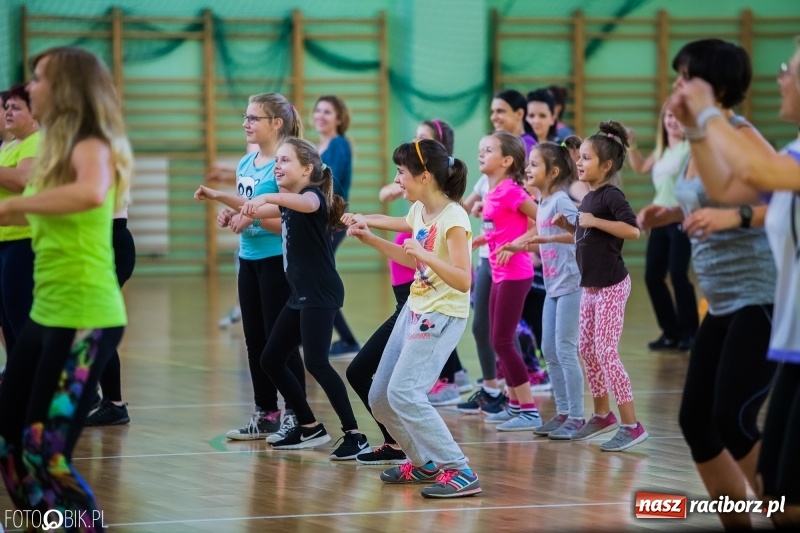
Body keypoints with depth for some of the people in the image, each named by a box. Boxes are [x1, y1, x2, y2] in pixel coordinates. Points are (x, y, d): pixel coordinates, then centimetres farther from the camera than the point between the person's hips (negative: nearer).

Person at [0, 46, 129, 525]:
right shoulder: (58, 149, 15)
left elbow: (92, 193, -36)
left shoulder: (92, 147, -14)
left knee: (46, 454, -9)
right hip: (47, 314, 10)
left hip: (85, 319, -10)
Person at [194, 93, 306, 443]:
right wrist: (225, 206, 3)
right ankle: (265, 414, 20)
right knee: (255, 340, 12)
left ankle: (294, 416, 3)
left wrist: (253, 216, -26)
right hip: (249, 260, 8)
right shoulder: (246, 164, 10)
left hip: (277, 261, -8)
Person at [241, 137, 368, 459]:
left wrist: (266, 196, -51)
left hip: (321, 293, -10)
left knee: (315, 363, -19)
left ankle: (354, 435, -15)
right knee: (271, 361, 12)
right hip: (300, 294, 10)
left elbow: (307, 203, -38)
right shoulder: (289, 203, 16)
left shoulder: (314, 194, -12)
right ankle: (309, 428, 22)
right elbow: (258, 212, 32)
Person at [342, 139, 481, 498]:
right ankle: (425, 463, 27)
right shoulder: (420, 211, 6)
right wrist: (370, 238, 16)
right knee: (380, 398, 10)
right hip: (414, 310, 9)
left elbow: (463, 281, -24)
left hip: (442, 316, -9)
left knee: (404, 393, -21)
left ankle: (460, 473, -18)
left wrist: (426, 255, -35)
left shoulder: (453, 219, -19)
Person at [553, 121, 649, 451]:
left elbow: (632, 229, -29)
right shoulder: (589, 198, 11)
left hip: (611, 286, -9)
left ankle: (631, 425, -7)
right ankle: (602, 415, 28)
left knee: (606, 353, -10)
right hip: (591, 286, 9)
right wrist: (568, 226, 8)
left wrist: (595, 222, -27)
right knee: (586, 349, 14)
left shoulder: (611, 195, -15)